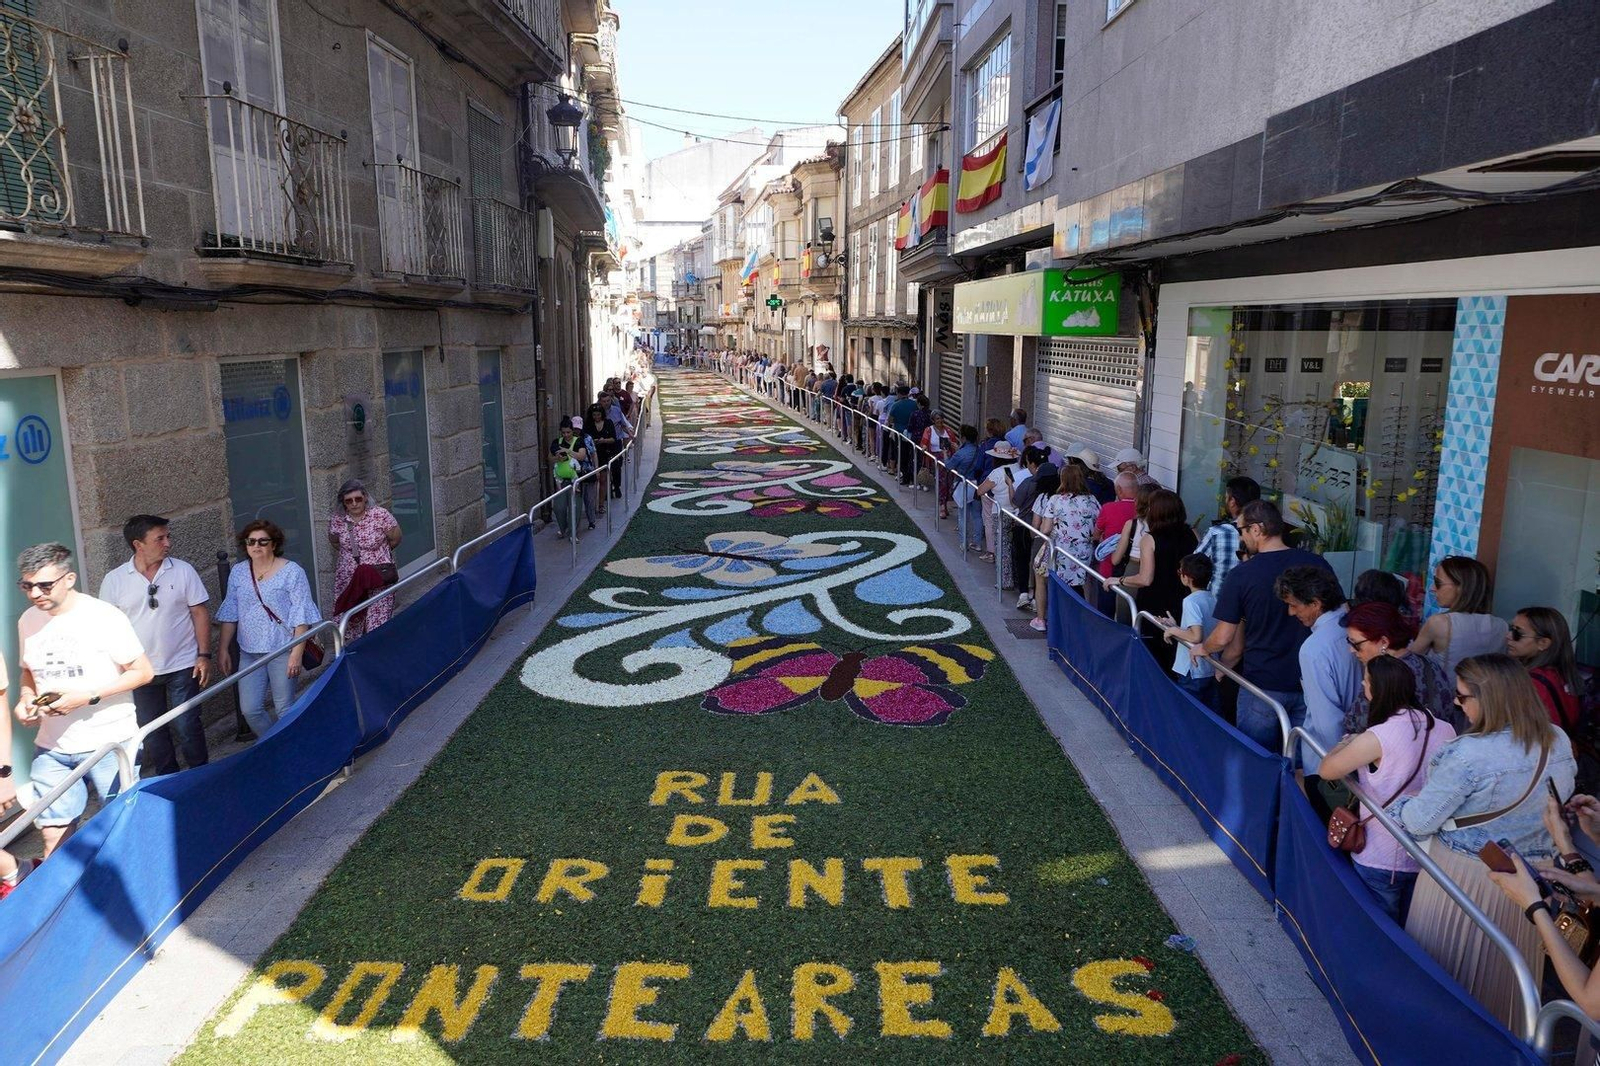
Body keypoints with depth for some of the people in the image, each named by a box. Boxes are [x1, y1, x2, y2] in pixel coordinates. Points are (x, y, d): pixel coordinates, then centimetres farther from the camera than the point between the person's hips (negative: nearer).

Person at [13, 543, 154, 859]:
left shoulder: (103, 616, -12)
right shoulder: (28, 621, 5)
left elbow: (143, 672, -10)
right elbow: (28, 671, 20)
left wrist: (88, 697, -19)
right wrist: (25, 697, -1)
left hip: (108, 741, -4)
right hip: (51, 746, 4)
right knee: (53, 832, 5)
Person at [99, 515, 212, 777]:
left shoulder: (183, 571, -5)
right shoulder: (114, 580, -3)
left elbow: (200, 613, -2)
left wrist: (204, 655, -7)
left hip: (182, 666, -2)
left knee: (188, 726, 3)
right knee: (152, 732, 12)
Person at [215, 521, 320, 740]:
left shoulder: (291, 572, -8)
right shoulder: (238, 572, 6)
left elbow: (301, 616, -11)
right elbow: (230, 614, 12)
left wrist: (297, 654, -16)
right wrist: (223, 649, 9)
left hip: (282, 650, -4)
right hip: (249, 652, 5)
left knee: (285, 708, 2)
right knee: (249, 709, 2)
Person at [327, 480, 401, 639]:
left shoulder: (380, 515, -12)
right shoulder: (337, 521, -2)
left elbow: (395, 539, 1)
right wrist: (350, 553, 12)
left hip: (378, 579, -3)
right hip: (348, 581, 3)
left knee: (378, 626, -6)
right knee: (350, 624, 5)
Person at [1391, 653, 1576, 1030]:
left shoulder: (1468, 754, -28)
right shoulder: (1559, 742, -7)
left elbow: (1421, 821, -20)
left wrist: (1395, 805, 0)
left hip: (1465, 877, -6)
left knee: (1451, 964, 16)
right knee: (1505, 962, 25)